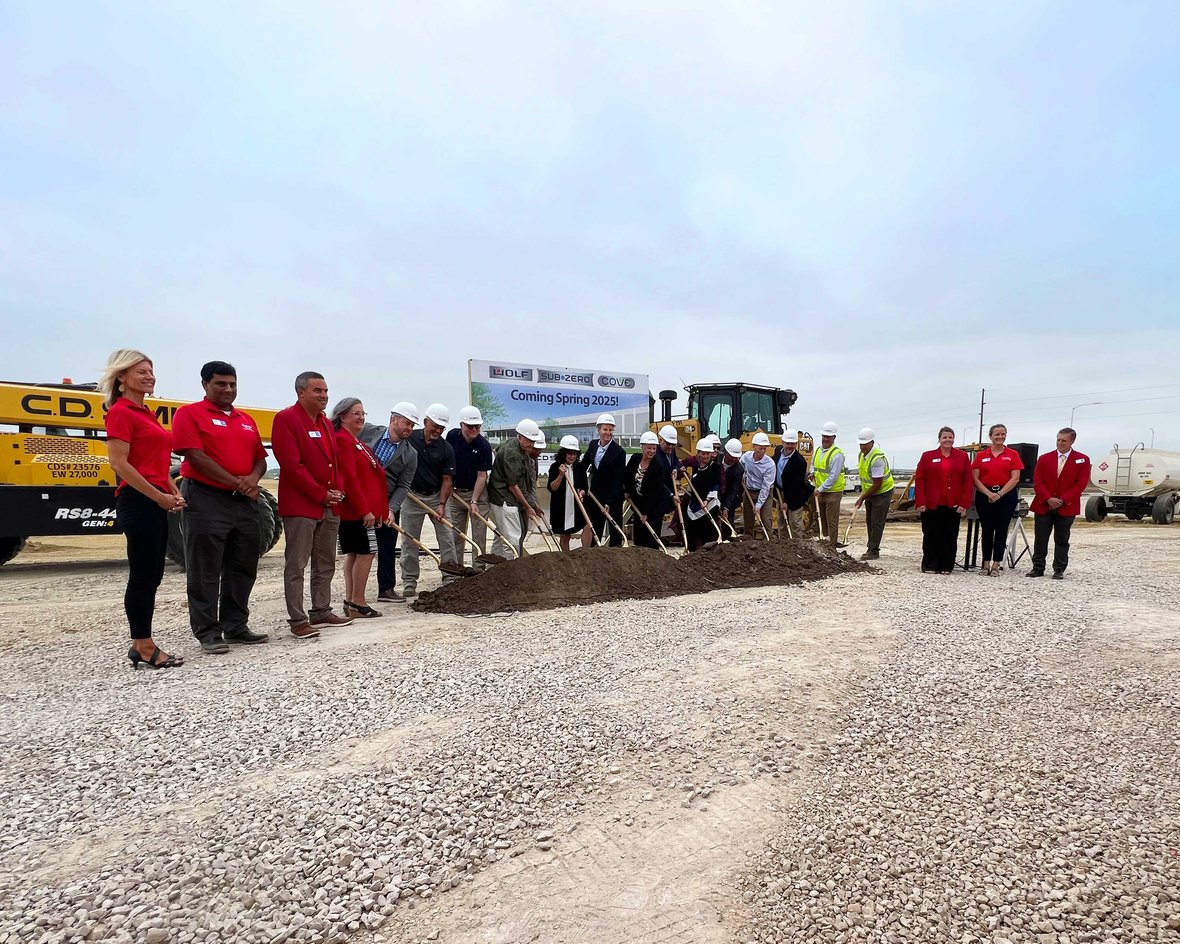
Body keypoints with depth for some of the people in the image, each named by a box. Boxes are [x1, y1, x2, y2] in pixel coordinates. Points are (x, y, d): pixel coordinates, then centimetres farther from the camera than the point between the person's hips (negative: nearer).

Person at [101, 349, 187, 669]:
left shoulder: (146, 414, 19)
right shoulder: (120, 412, -8)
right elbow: (119, 463, -15)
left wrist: (173, 491, 8)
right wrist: (158, 496, -15)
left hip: (155, 502, 9)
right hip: (138, 500, -9)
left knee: (152, 574, 11)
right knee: (142, 574, -3)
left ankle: (141, 644, 19)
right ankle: (144, 647, 5)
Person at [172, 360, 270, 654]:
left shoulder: (246, 420, 18)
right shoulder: (189, 414, -2)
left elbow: (260, 458, 16)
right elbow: (195, 456, -13)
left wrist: (253, 479, -7)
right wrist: (236, 482, -15)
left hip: (245, 502, 7)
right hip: (206, 500, -6)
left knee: (242, 569, 11)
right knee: (205, 572, -1)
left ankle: (236, 626, 22)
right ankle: (208, 633, 8)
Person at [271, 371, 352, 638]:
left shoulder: (325, 423, 16)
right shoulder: (286, 419, -9)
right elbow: (291, 464, -16)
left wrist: (338, 491, 2)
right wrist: (321, 494, -14)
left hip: (330, 506, 9)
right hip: (300, 506, -8)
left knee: (326, 564, 15)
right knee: (296, 565, -1)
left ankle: (321, 611, 26)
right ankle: (298, 620, 5)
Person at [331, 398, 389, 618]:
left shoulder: (355, 441, 19)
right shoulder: (342, 439, -12)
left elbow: (368, 475, 20)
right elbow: (349, 479, -20)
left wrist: (380, 509, 18)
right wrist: (365, 510, -20)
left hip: (361, 509, 10)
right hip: (357, 510, -10)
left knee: (353, 553, 12)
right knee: (366, 552, -7)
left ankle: (350, 601, 18)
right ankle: (358, 603, 0)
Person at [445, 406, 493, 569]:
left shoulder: (483, 445, -15)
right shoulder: (452, 436, -5)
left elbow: (482, 475, -14)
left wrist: (474, 501, -19)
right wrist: (448, 483, 4)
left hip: (477, 493, -3)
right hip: (454, 492, 3)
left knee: (479, 535, -1)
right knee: (455, 534, 7)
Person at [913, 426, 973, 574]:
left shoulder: (963, 457, 7)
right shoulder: (927, 456, 5)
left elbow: (967, 482, 3)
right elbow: (919, 480, 0)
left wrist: (964, 504, -5)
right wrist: (920, 503, -8)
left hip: (953, 506, 1)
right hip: (931, 505, -1)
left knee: (950, 537, 6)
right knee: (931, 535, 4)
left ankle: (946, 566, 16)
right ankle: (930, 566, 13)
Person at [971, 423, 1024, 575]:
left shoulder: (1013, 454, 3)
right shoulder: (981, 455, 6)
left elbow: (1015, 478, -4)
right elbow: (975, 478, 0)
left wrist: (1000, 494, -13)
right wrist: (988, 493, -12)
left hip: (1006, 495, -1)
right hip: (985, 496, 1)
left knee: (1001, 530, 3)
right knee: (986, 530, 5)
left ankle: (995, 565, 9)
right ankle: (986, 564, 13)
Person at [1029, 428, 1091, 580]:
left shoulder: (1082, 460, 1)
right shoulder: (1044, 459, 6)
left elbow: (1080, 484, -6)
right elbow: (1037, 482, 1)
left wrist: (1062, 500, -14)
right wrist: (1048, 499, -13)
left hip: (1066, 508, -2)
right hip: (1043, 506, 2)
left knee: (1062, 541, 5)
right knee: (1040, 539, 5)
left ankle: (1059, 570, 14)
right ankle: (1038, 568, 13)